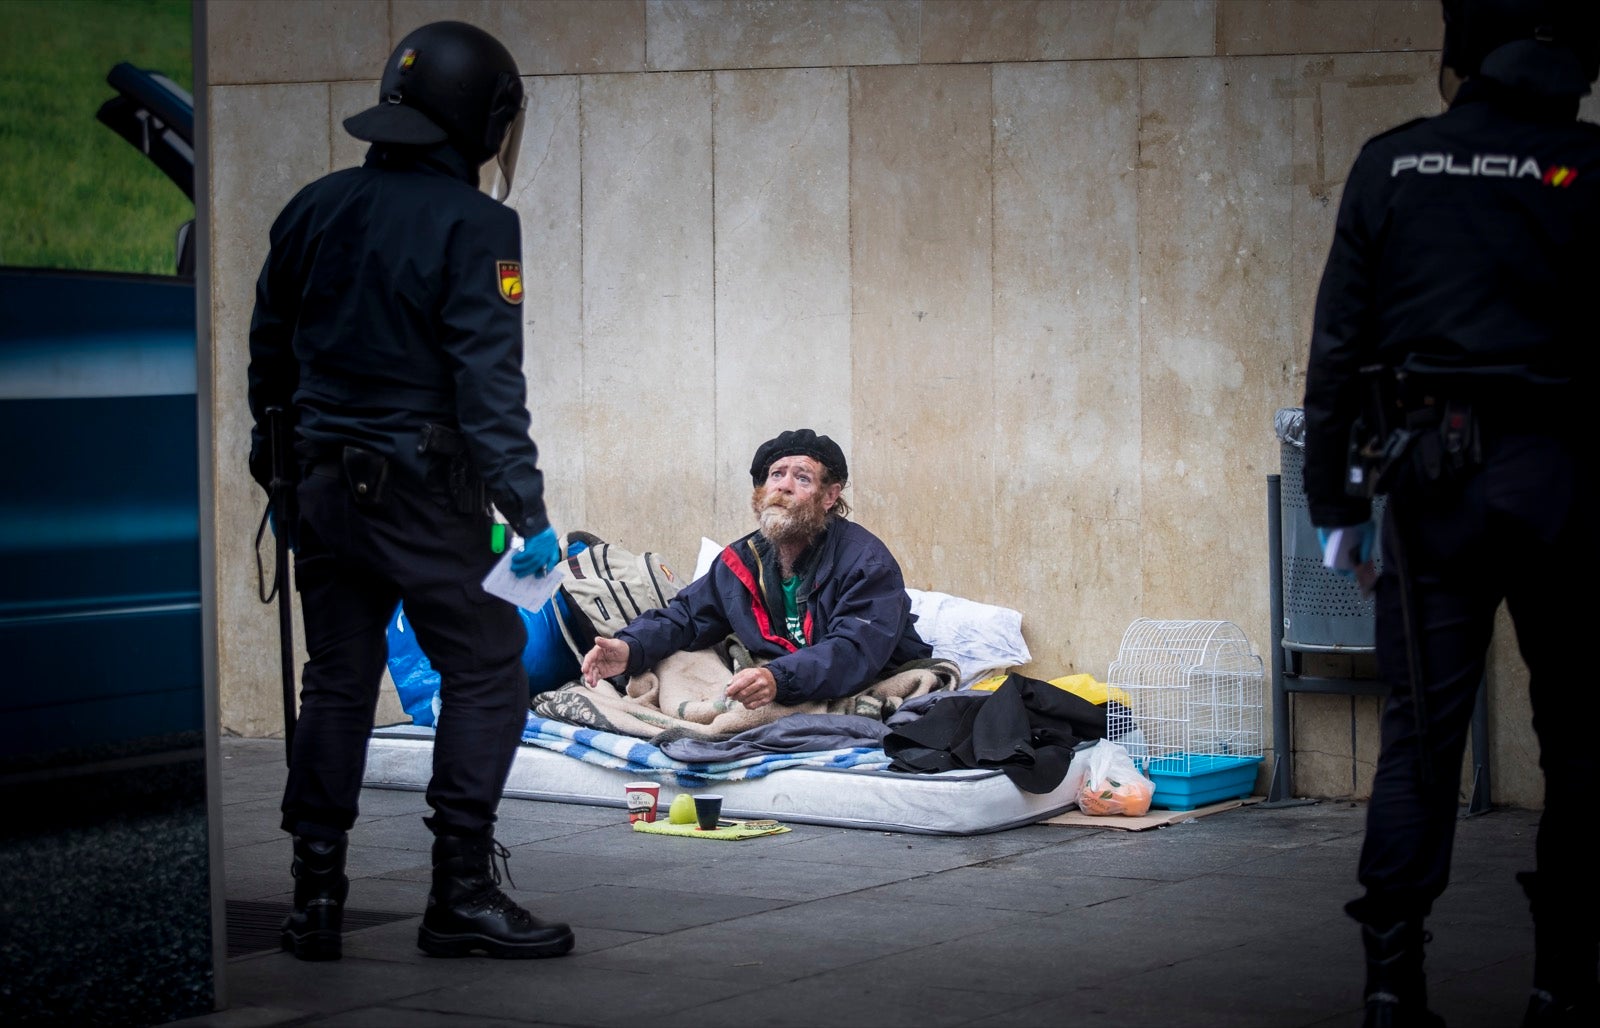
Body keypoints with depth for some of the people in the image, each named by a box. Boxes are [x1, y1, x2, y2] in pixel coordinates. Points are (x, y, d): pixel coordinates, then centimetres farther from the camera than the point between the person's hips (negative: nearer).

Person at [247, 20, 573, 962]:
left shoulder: (317, 209, 8)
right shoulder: (475, 227, -12)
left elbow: (271, 353, 16)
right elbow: (489, 383, -19)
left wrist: (280, 473, 28)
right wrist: (528, 512, -19)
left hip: (325, 486, 7)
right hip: (424, 491, -6)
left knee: (336, 684, 12)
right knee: (486, 674, 2)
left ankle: (317, 897, 14)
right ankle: (463, 895, -2)